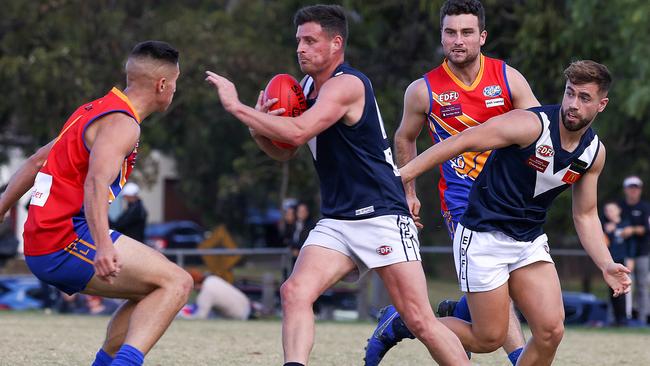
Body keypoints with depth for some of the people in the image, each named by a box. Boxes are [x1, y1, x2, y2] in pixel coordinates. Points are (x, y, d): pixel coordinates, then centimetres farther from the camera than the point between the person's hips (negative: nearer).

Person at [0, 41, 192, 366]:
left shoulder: (95, 110, 21)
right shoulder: (121, 124, -11)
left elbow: (37, 162, 27)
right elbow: (96, 183, -27)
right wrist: (103, 247, -40)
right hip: (69, 240, -10)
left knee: (153, 291, 21)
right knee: (176, 282, -16)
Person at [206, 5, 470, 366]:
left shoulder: (347, 84, -15)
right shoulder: (309, 86, 12)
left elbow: (297, 133, -28)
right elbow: (285, 151, 20)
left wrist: (237, 107, -21)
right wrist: (260, 127, -2)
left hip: (382, 215, -8)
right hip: (336, 221, 8)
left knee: (420, 321, -8)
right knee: (295, 292, -15)